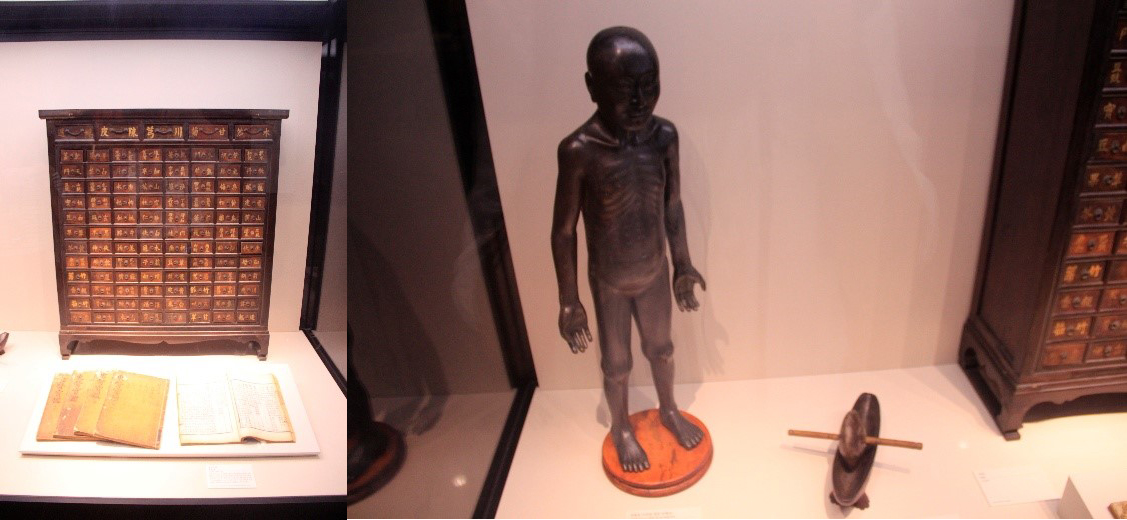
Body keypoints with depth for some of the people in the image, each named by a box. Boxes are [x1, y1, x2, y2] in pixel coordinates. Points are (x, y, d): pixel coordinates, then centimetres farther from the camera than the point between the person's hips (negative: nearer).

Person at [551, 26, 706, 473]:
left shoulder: (664, 135, -15)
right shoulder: (579, 151, -28)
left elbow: (672, 204, 1)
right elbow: (564, 231, -18)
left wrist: (682, 264, 10)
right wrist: (569, 302, -12)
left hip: (655, 272, 4)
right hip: (609, 283, -3)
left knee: (661, 347, 26)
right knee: (617, 363, 19)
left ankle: (668, 410, 54)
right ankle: (621, 428, 46)